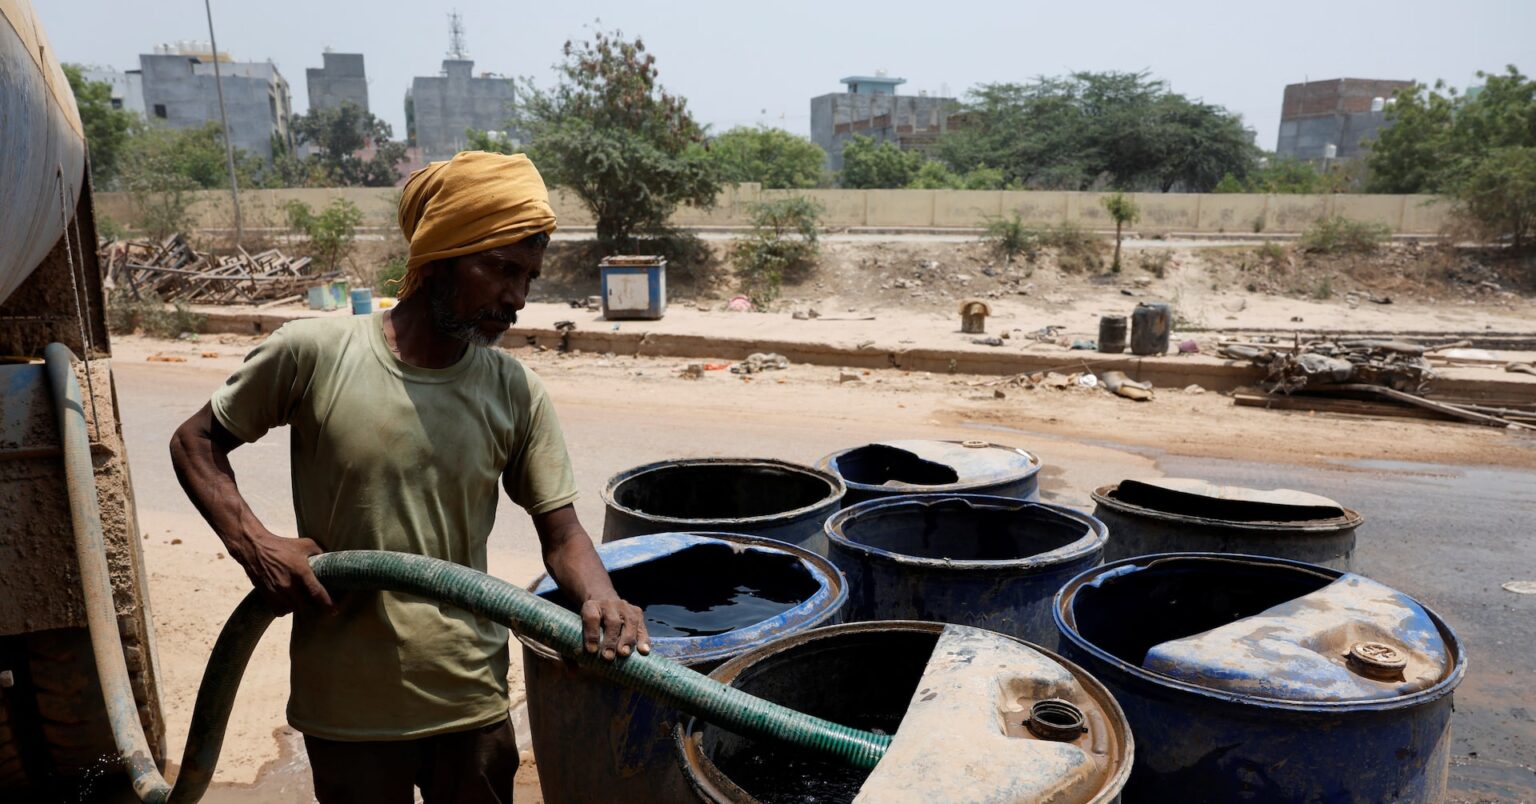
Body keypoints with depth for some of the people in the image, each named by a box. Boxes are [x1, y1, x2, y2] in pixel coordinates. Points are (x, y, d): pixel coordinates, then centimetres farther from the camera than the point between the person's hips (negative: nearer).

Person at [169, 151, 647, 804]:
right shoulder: (314, 353, -10)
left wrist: (601, 599, -24)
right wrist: (253, 544, -12)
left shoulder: (516, 393, -6)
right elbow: (195, 442, 3)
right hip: (345, 709, -1)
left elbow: (560, 531, -4)